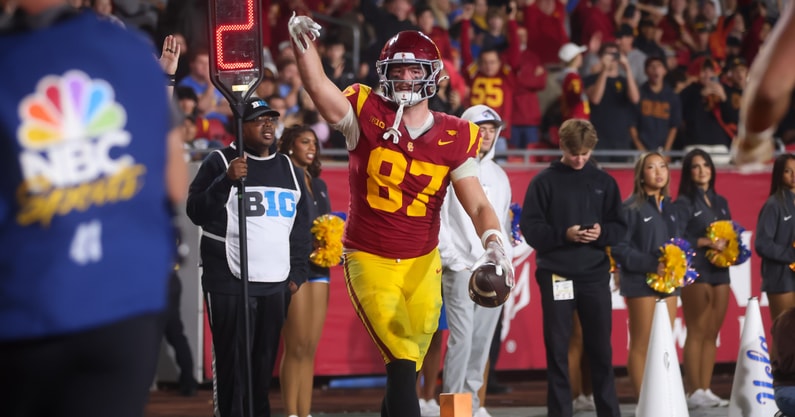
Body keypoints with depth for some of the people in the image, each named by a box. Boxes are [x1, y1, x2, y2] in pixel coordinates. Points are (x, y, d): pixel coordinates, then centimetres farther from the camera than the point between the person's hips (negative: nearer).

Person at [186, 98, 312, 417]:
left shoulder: (290, 169, 17)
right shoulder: (220, 162, 0)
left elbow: (301, 227, 21)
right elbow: (197, 213, -8)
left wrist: (298, 273, 13)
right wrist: (226, 181, -21)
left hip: (276, 285, 5)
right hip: (229, 284, -5)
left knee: (264, 363, 6)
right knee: (233, 364, -7)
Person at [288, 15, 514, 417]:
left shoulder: (453, 138, -1)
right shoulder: (367, 116, -7)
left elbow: (477, 205, -4)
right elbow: (318, 87, -23)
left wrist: (493, 242, -24)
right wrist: (302, 44, -41)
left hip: (422, 263, 3)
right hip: (370, 259, -3)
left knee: (408, 363, 8)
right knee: (402, 360, -14)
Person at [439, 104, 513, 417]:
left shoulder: (499, 175, 18)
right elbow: (436, 219, -6)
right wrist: (453, 260, -12)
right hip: (462, 269, -5)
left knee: (483, 339, 5)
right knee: (462, 337, -12)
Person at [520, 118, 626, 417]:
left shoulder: (604, 182, 9)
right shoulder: (544, 182, 1)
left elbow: (620, 227, 9)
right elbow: (530, 227, -4)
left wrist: (603, 233, -12)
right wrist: (563, 235, -18)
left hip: (595, 275, 2)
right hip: (556, 275, -2)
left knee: (601, 347, 5)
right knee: (557, 348, 2)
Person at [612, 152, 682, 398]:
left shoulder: (670, 208, 15)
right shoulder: (632, 207, -5)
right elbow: (620, 248, -11)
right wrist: (651, 264, -19)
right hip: (641, 283, -6)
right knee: (641, 347, -3)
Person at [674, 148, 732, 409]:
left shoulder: (720, 202, 18)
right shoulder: (684, 202, -1)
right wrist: (706, 242, -19)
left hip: (720, 272, 6)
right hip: (696, 273, -6)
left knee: (712, 334, 5)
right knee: (696, 333, -7)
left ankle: (705, 390, 7)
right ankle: (694, 392, -7)